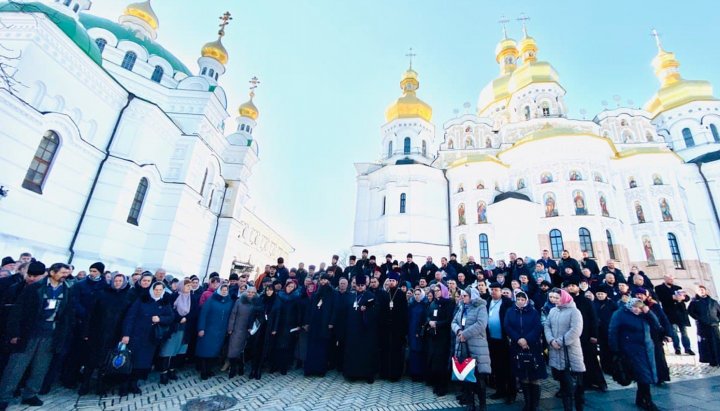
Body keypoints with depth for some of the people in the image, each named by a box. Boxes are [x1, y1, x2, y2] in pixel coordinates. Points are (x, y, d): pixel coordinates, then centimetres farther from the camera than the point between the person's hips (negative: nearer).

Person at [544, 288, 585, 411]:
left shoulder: (574, 311, -8)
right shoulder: (552, 311, 10)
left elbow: (575, 331, -17)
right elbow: (547, 326, 7)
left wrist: (560, 342, -16)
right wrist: (551, 340, -10)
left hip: (571, 352, -5)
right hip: (556, 353, 5)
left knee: (575, 383, 4)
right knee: (563, 383, 14)